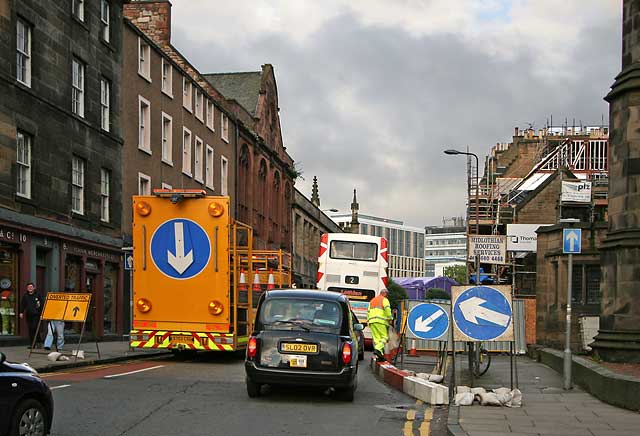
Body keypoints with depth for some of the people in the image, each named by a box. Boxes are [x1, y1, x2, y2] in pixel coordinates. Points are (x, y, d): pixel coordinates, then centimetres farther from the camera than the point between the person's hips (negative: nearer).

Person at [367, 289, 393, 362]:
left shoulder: (372, 300, 26)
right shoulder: (384, 300, 3)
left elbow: (368, 311, 27)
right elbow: (387, 308, -14)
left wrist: (368, 320, 29)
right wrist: (389, 318, -10)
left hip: (372, 321, 7)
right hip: (380, 321, -7)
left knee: (376, 338, 5)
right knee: (384, 337, -3)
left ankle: (380, 356, 1)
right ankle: (378, 349, -25)